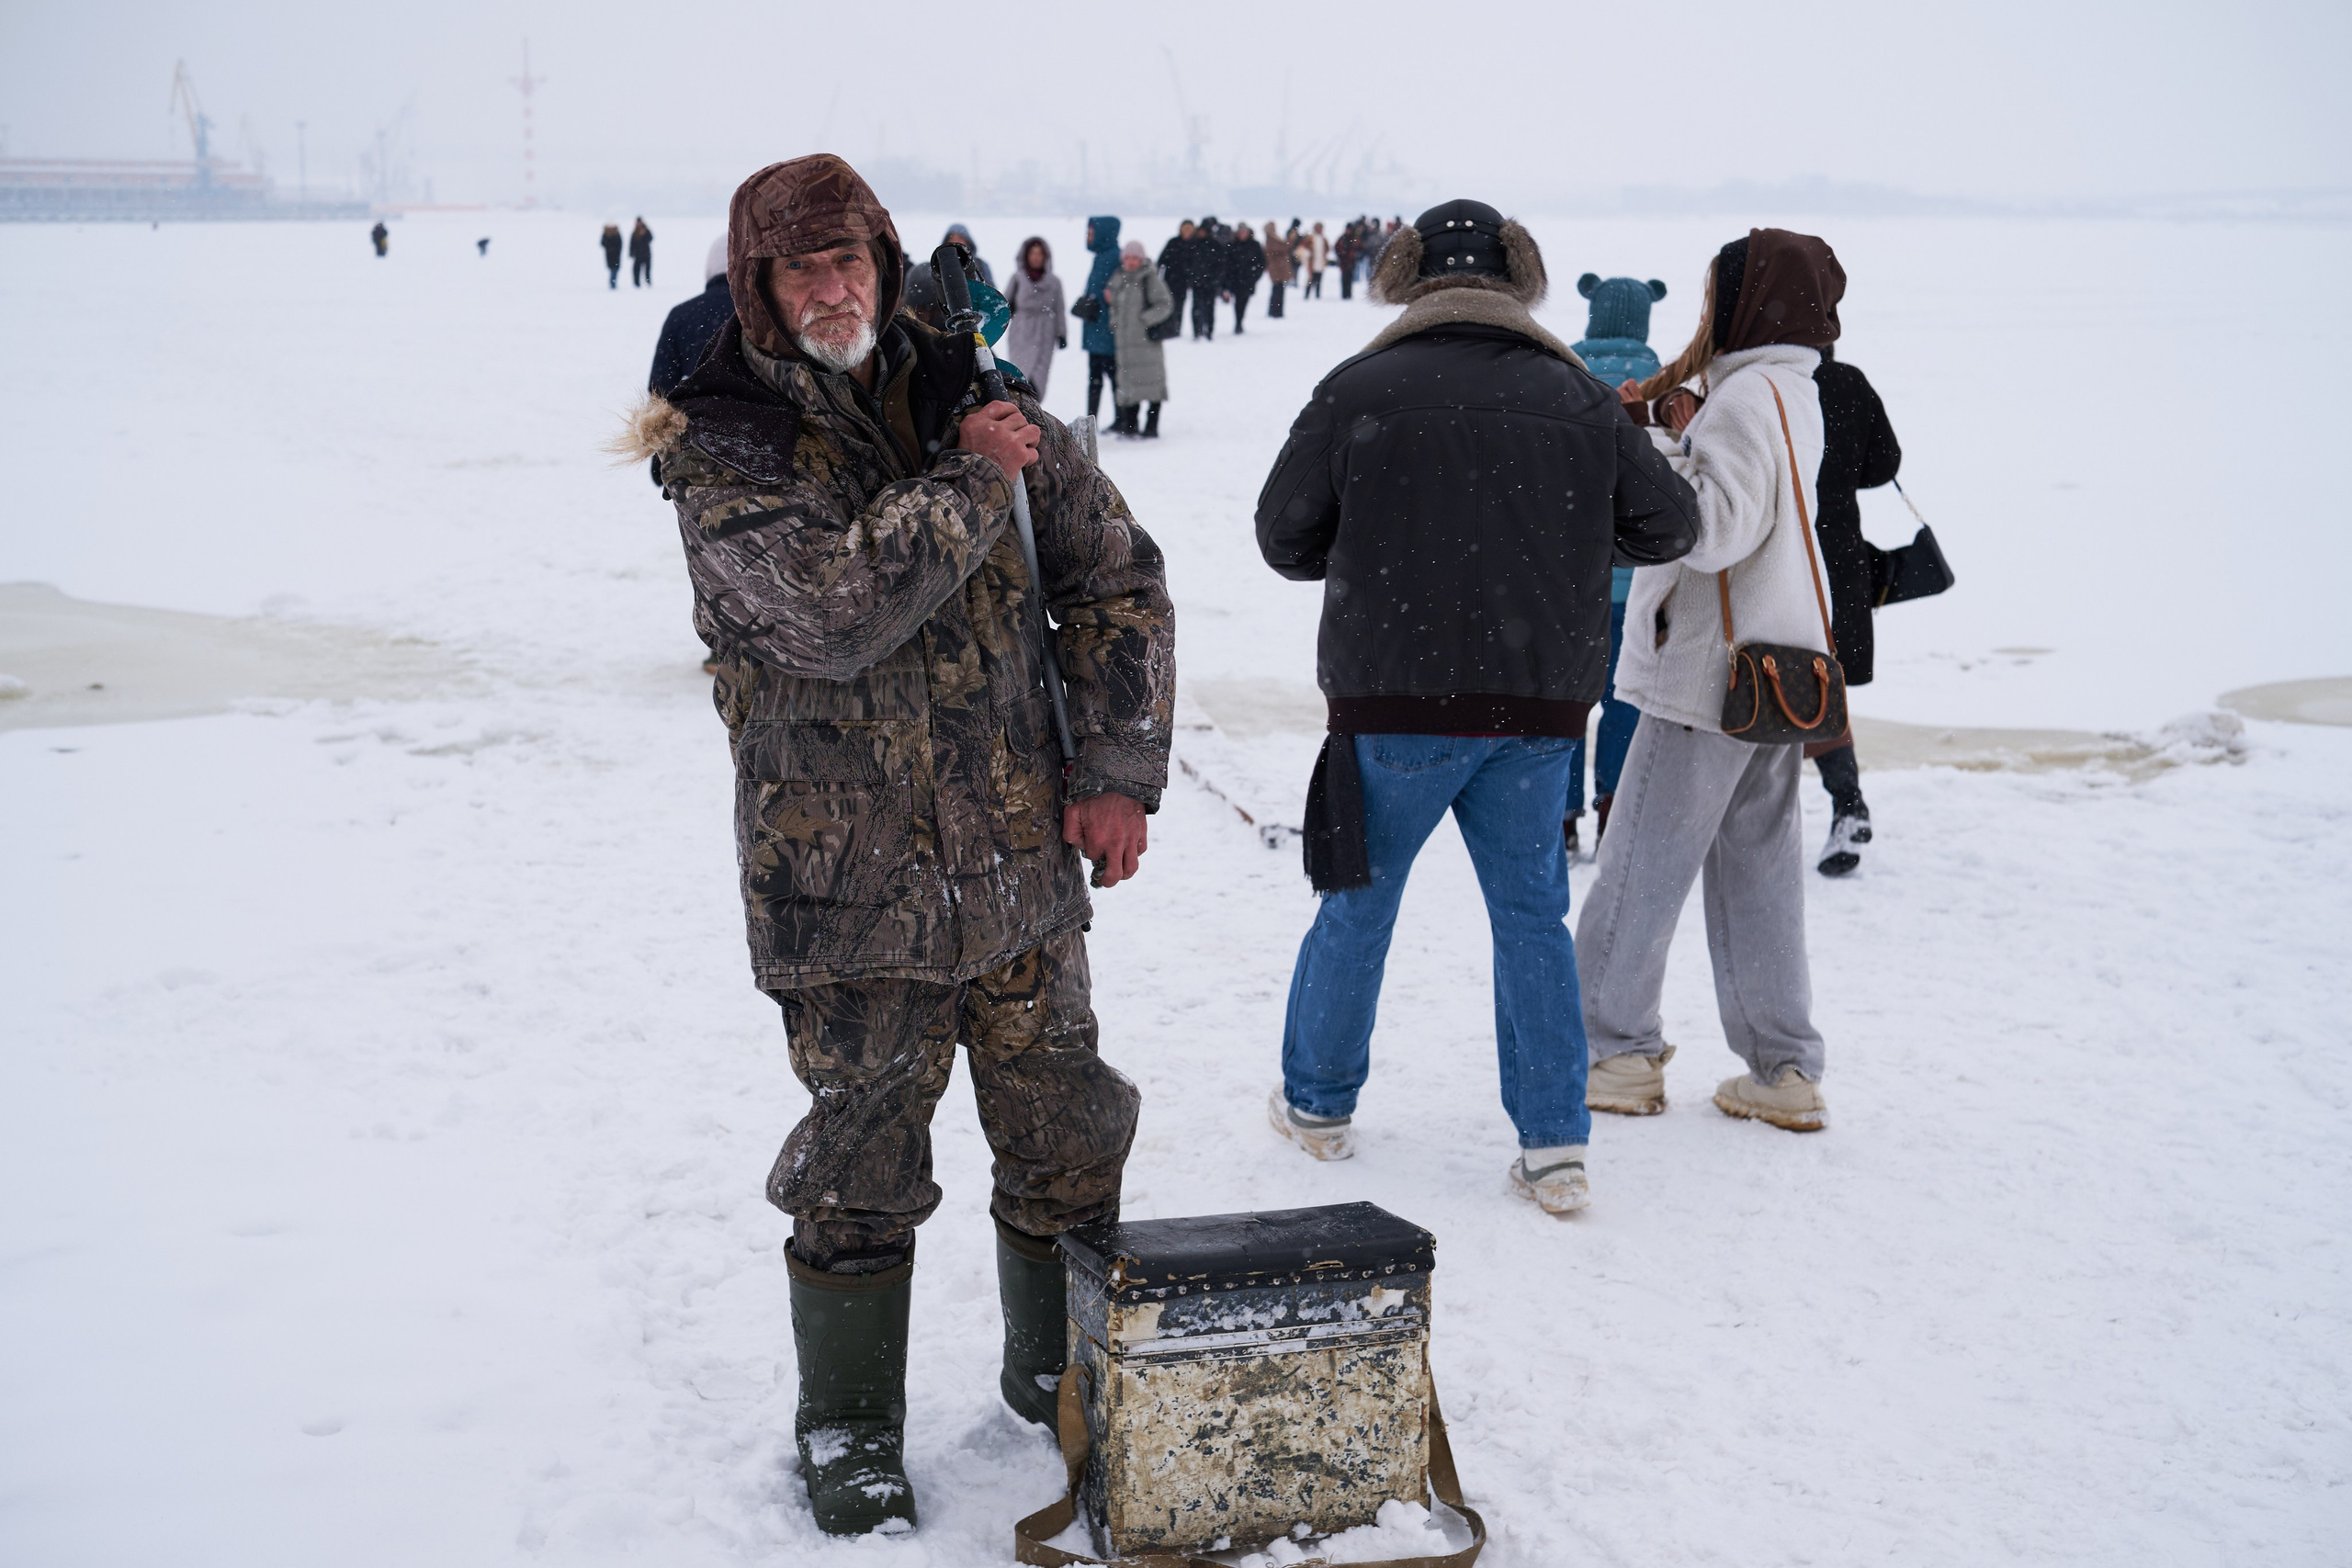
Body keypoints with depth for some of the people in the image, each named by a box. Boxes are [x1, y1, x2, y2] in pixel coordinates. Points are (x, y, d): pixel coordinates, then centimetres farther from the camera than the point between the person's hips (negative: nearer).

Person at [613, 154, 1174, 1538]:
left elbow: (1120, 578, 7)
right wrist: (970, 483, -16)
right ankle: (850, 1428, 28)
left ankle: (1065, 1370, 38)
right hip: (848, 881, -3)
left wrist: (1117, 771, 0)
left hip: (1022, 857, 4)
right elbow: (835, 609, -24)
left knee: (1066, 1139, 14)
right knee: (865, 1168, 6)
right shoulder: (720, 450, -7)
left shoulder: (975, 398, 4)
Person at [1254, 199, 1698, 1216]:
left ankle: (1318, 1102, 29)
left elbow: (1284, 539, 0)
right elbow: (1667, 527, 8)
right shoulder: (1576, 397, 2)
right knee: (1532, 914, 12)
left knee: (1360, 903, 14)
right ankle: (1554, 1146, 11)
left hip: (1396, 697, -2)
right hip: (1540, 703, 2)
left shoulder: (1358, 391, -6)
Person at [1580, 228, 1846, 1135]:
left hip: (1709, 675, -9)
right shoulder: (1792, 391, 15)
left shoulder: (1745, 396, -15)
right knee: (1758, 874, 12)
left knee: (1641, 866, 1)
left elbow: (1717, 528, -22)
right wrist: (1687, 426, 2)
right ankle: (1785, 1072, 15)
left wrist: (1663, 446, -14)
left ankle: (1618, 1055, 10)